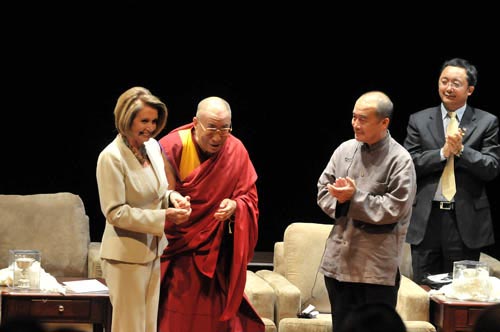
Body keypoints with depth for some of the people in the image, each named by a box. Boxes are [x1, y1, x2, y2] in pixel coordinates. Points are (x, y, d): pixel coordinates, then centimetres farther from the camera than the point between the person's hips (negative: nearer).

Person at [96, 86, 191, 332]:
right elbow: (115, 213, -19)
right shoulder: (111, 158, -18)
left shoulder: (153, 147, 4)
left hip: (154, 251, 7)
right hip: (126, 255, -7)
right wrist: (163, 218, -23)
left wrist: (171, 197, -5)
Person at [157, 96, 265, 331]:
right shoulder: (172, 147, -11)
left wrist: (235, 206, -20)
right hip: (176, 249, -2)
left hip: (215, 252, 2)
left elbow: (250, 198, 2)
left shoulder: (236, 151, -3)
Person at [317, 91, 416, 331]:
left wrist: (354, 198, -17)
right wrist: (340, 200, -9)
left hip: (377, 266, -5)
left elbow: (395, 208, -15)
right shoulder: (345, 150, 8)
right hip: (339, 259, 5)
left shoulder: (399, 160, -9)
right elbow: (323, 189, 12)